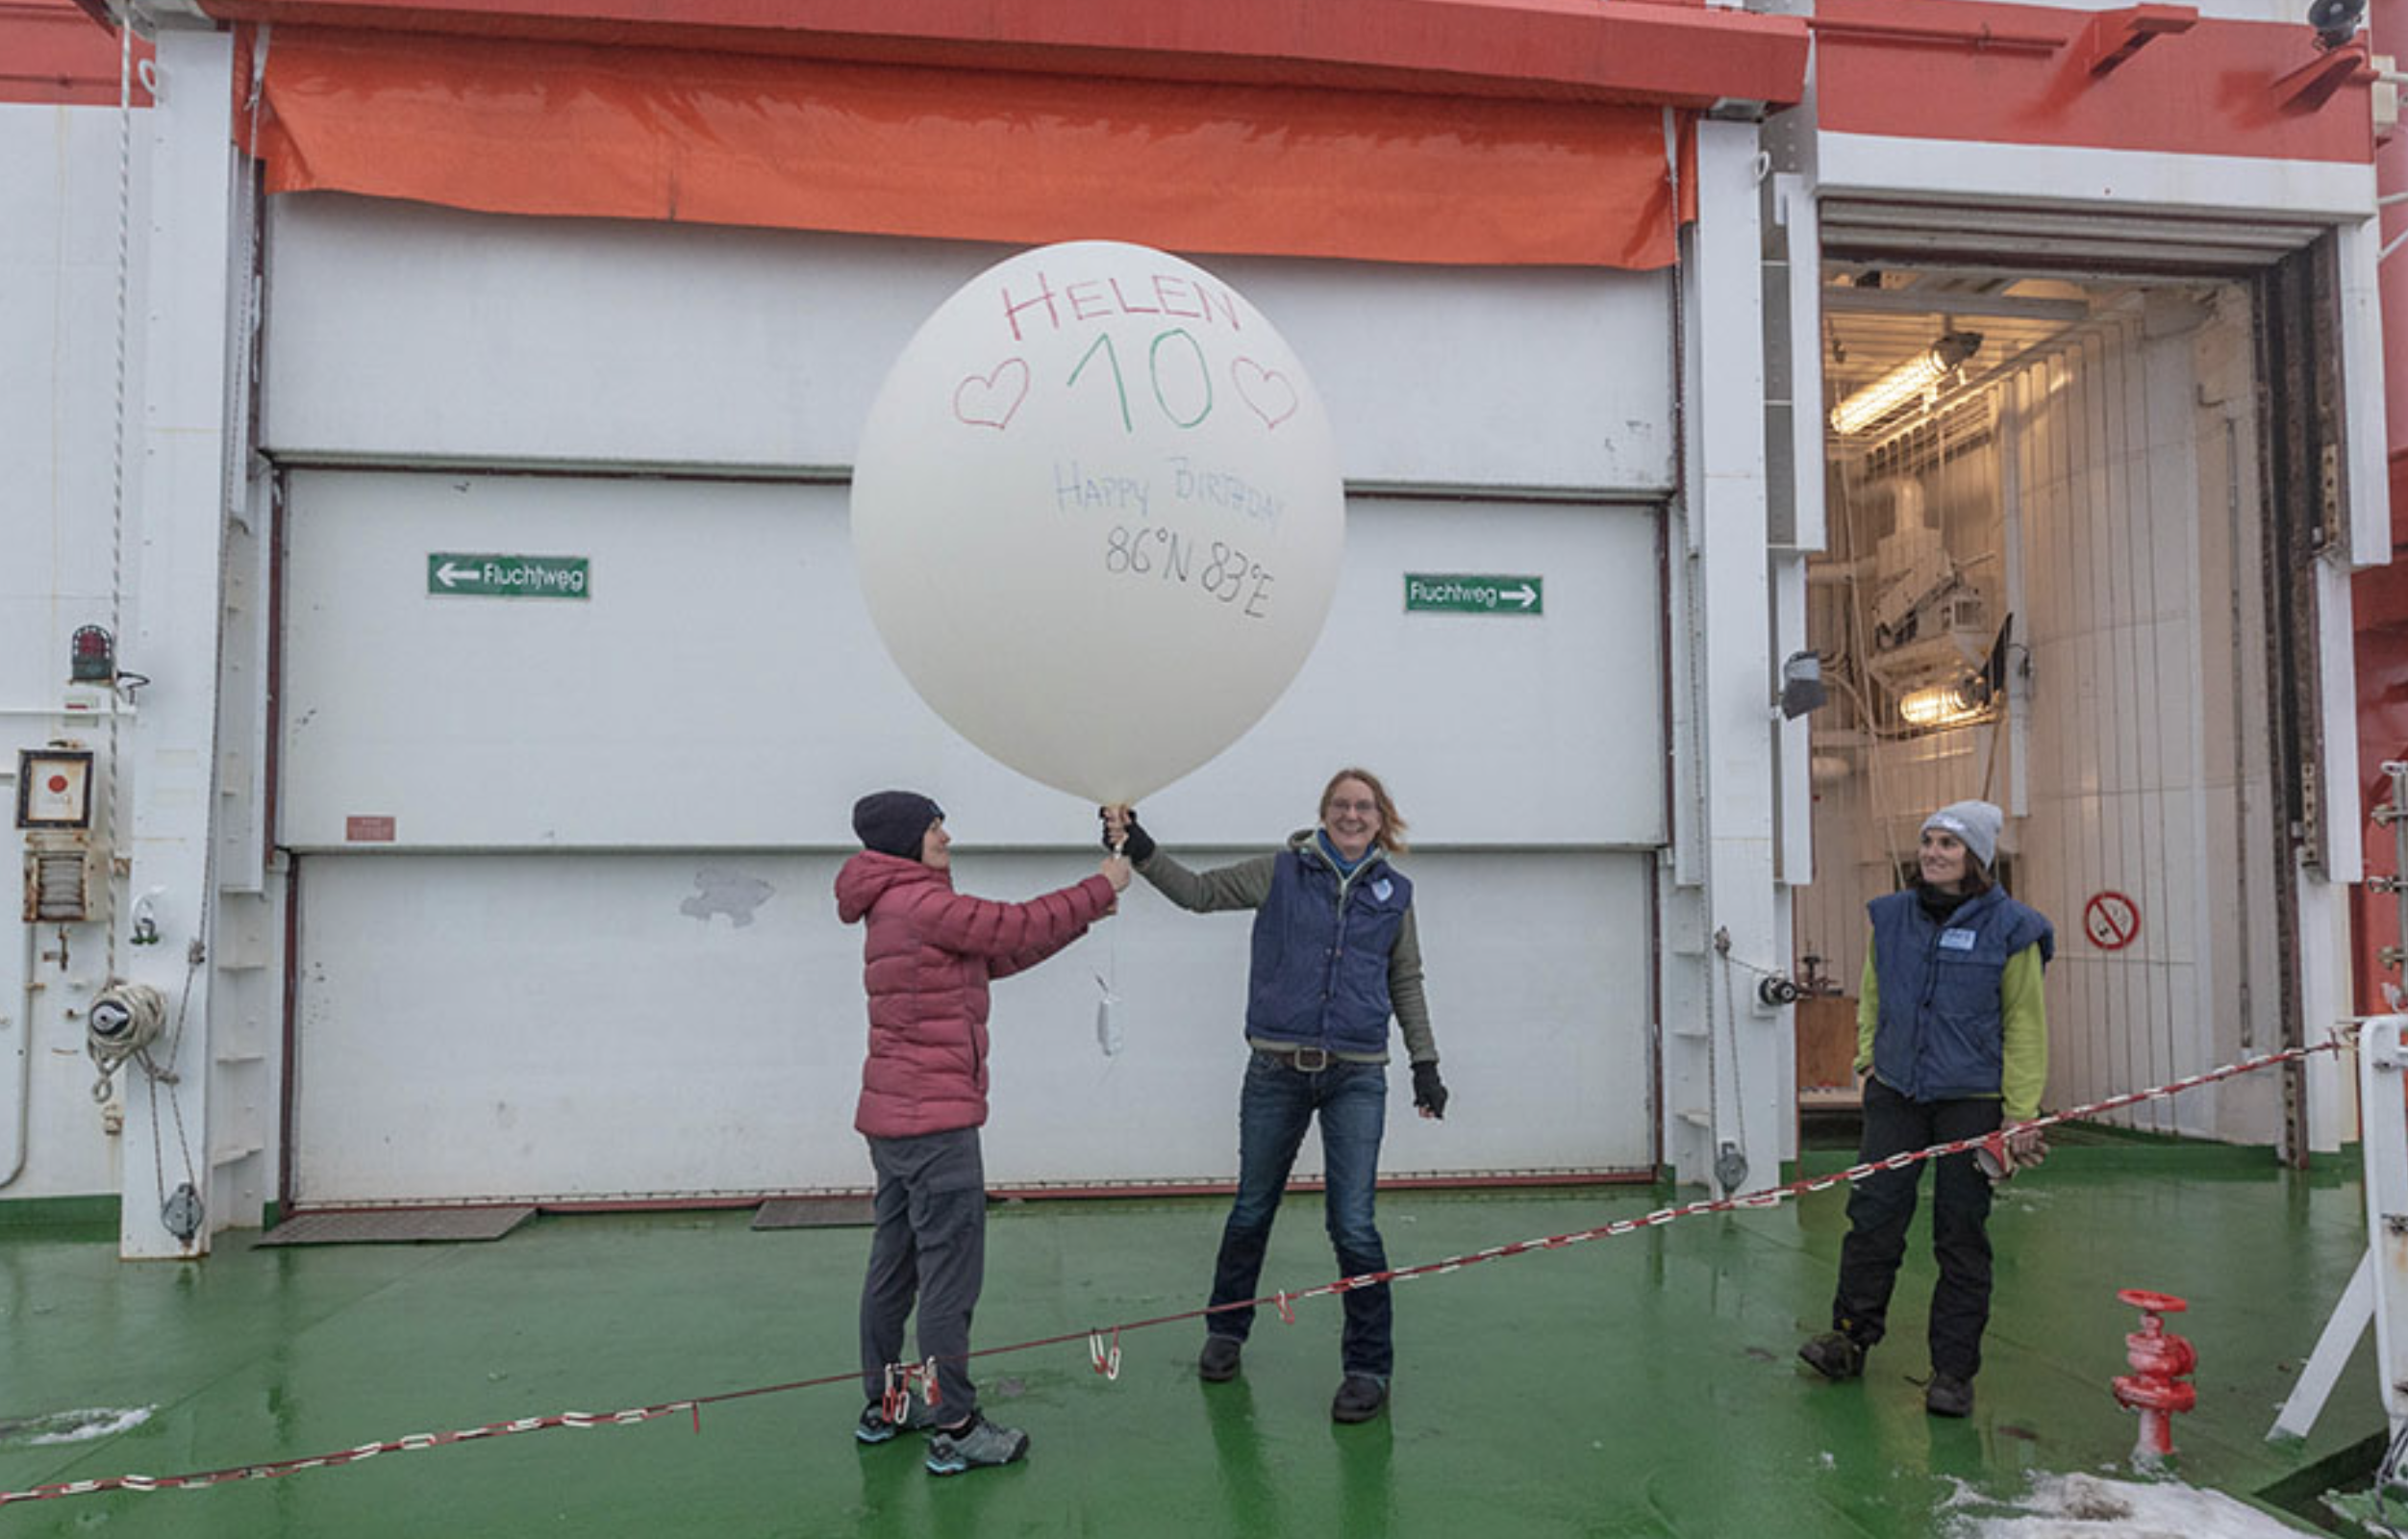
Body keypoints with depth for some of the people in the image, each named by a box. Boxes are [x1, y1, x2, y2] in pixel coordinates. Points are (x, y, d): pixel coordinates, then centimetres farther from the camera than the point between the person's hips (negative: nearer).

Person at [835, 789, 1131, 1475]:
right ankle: (954, 1427, 4)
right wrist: (1100, 888, -2)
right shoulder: (920, 902, -17)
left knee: (894, 1262, 17)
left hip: (892, 1115, 10)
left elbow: (997, 956, 15)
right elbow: (1014, 927, -15)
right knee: (949, 1275, -3)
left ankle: (883, 1405, 28)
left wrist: (1083, 916, 9)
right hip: (935, 1120, -10)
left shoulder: (898, 906, 15)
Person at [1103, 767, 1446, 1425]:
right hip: (1277, 1070, 0)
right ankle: (1226, 1330, 35)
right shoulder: (1282, 872, 2)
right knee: (1251, 1211, 14)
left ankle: (1369, 1365, 11)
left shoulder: (1393, 892, 7)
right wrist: (1141, 850, -17)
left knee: (1352, 1224, -5)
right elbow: (1200, 891, -3)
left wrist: (1424, 1062, 10)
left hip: (1356, 1078, 0)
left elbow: (1406, 983, 14)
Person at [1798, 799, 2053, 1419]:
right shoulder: (1890, 917, 4)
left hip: (1971, 1100, -3)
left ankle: (1953, 1371, 14)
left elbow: (2025, 1029, -4)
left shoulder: (2008, 929, -7)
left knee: (1961, 1234, 4)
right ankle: (1850, 1337, 19)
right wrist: (1869, 1055, 10)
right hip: (1895, 1094, 3)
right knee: (1874, 1215, 3)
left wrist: (2023, 1117, -6)